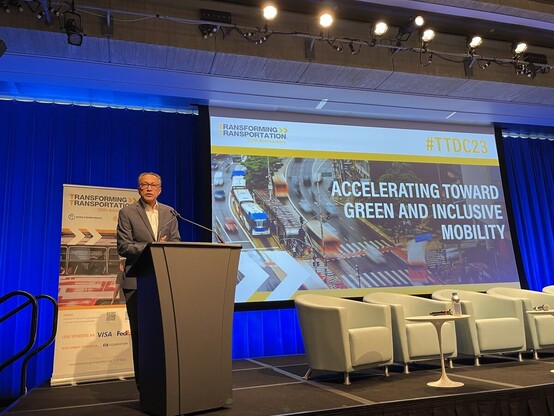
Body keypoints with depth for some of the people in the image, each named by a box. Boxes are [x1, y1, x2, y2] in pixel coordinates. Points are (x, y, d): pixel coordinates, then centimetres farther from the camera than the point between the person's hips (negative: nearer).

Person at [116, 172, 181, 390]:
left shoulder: (169, 213, 12)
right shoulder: (127, 213, 1)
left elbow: (176, 243, 11)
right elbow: (123, 247, -5)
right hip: (138, 281, -3)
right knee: (141, 332, 3)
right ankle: (143, 382, 14)